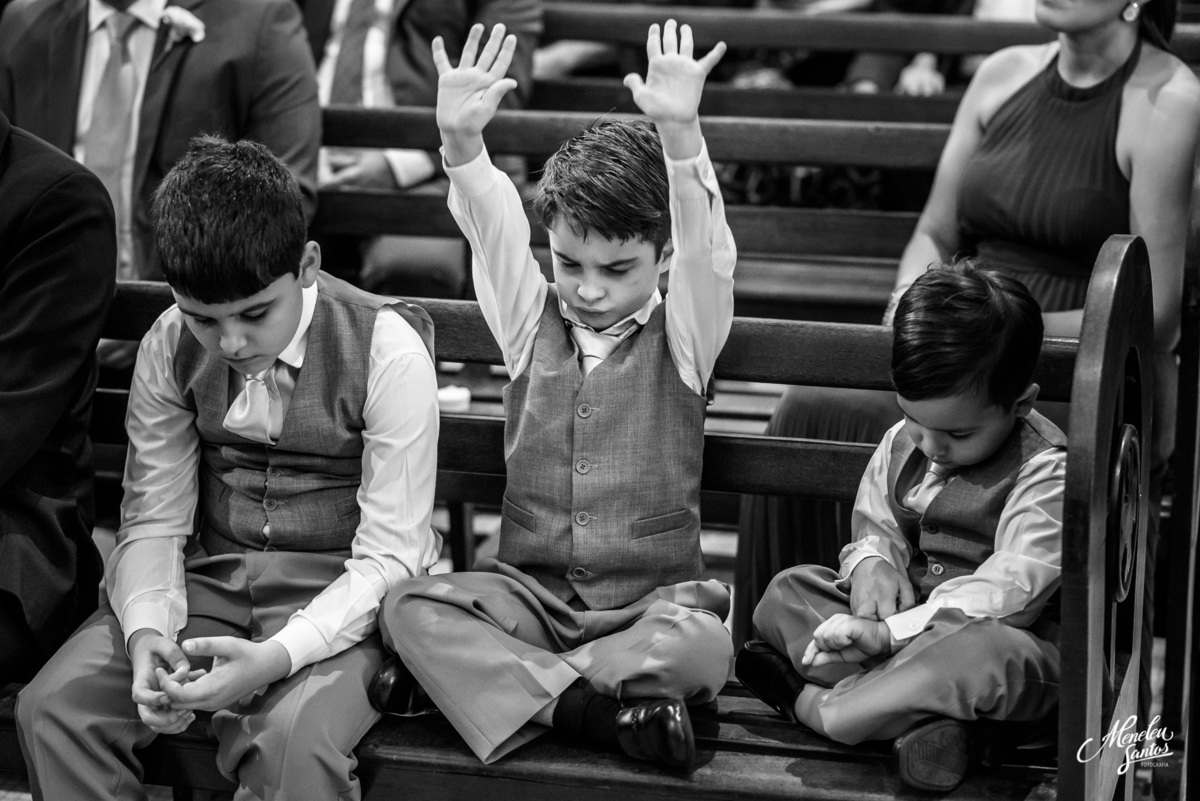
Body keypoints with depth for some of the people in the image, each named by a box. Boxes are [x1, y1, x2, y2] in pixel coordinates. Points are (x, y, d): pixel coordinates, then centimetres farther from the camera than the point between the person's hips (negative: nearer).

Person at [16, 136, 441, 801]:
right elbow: (153, 521, 1)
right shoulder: (170, 347, -2)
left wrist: (277, 656, -30)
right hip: (209, 582, 4)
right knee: (52, 706, -18)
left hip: (339, 597, -4)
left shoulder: (388, 352, -15)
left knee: (298, 739, -35)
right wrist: (146, 632, -21)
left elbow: (389, 557, -15)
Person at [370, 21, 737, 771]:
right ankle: (598, 705, -32)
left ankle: (480, 676, -23)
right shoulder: (531, 324, 7)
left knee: (700, 648, -35)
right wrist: (462, 139, -28)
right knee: (409, 609, -25)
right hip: (531, 589, 2)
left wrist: (680, 132, -36)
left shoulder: (682, 339, 0)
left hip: (652, 596, -2)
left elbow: (704, 247, -19)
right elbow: (493, 228, -8)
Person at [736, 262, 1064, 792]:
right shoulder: (903, 442, 3)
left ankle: (813, 705, -27)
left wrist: (893, 631, -31)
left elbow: (1011, 588, -25)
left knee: (990, 653, -42)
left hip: (998, 632, -7)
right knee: (787, 591, -6)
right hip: (906, 613, 7)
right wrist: (871, 563, -14)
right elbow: (876, 524, 14)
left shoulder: (1046, 470, -18)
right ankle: (918, 715, -29)